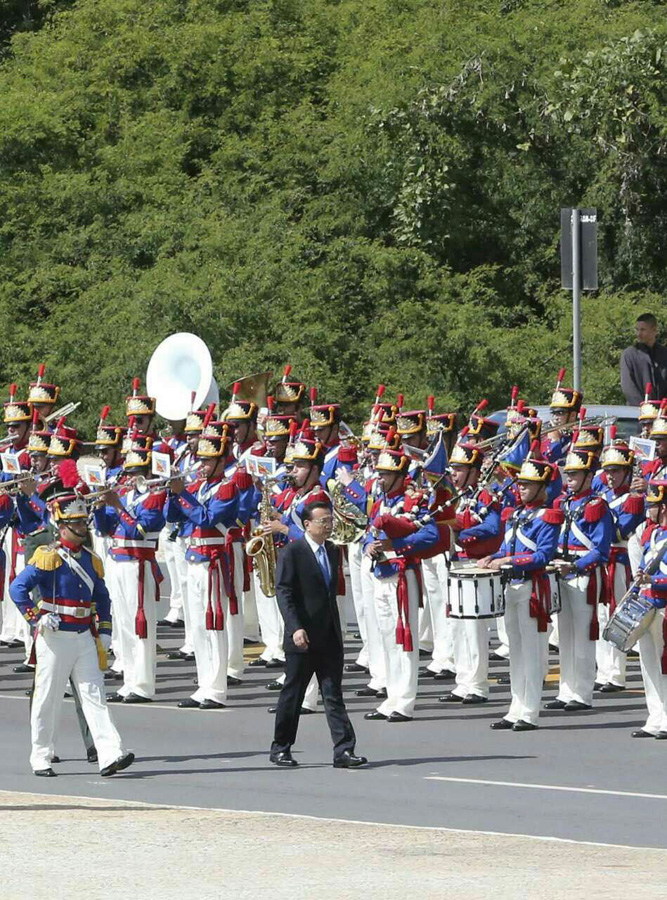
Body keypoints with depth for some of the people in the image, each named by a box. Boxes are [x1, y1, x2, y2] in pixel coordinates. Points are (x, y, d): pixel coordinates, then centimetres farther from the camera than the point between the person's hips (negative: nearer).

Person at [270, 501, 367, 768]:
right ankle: (280, 749, 16)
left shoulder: (332, 551, 12)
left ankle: (344, 751, -5)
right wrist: (295, 628, -24)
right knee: (292, 694, 4)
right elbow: (284, 593, -14)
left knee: (333, 695, 1)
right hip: (303, 637, -6)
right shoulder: (292, 552, -9)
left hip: (330, 636, 6)